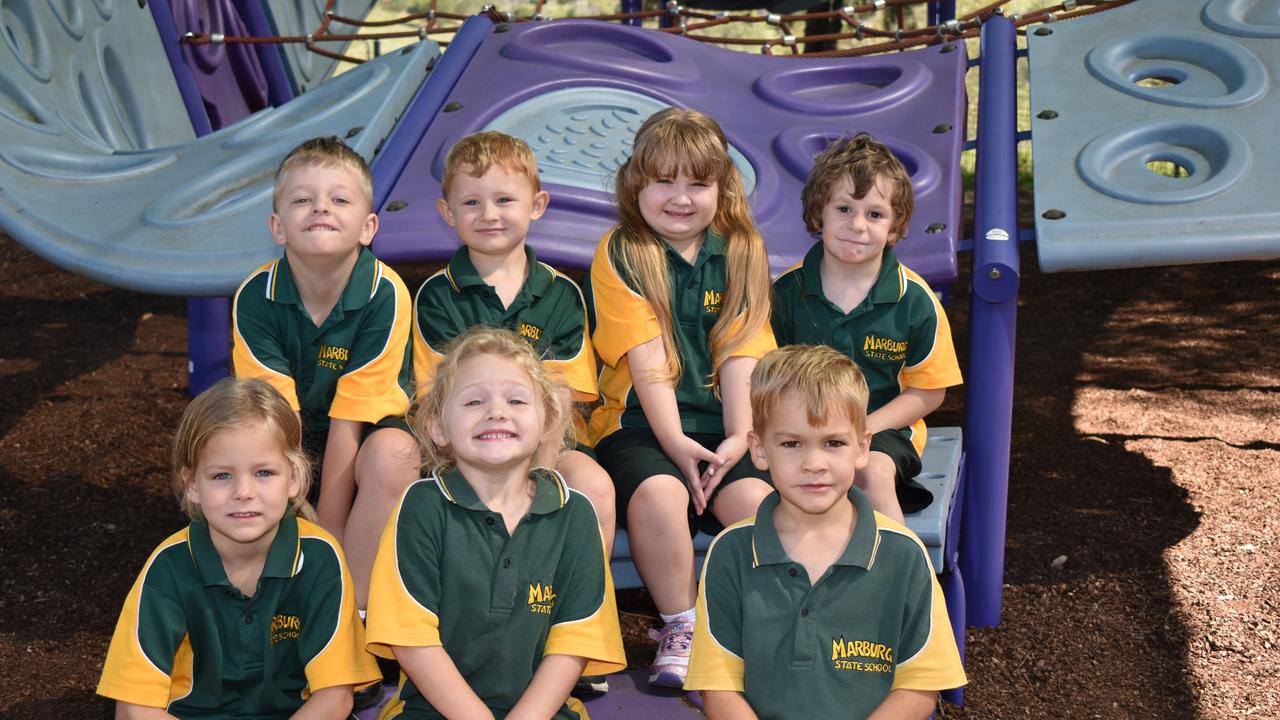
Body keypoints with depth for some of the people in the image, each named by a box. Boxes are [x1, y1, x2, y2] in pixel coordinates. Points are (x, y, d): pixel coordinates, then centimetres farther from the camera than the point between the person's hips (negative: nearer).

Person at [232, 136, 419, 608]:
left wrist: (332, 533, -22)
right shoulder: (255, 298, -17)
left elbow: (349, 419, -23)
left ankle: (357, 607, -19)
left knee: (392, 454, -35)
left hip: (367, 434, -2)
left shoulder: (385, 295, -23)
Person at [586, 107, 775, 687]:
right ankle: (679, 627, -14)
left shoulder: (742, 254, 10)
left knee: (758, 499, -28)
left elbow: (741, 356, 1)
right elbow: (648, 362, -9)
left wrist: (739, 437, -13)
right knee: (658, 492, -34)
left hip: (719, 429, 2)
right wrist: (677, 445, -18)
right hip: (639, 425, -2)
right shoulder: (619, 255, 0)